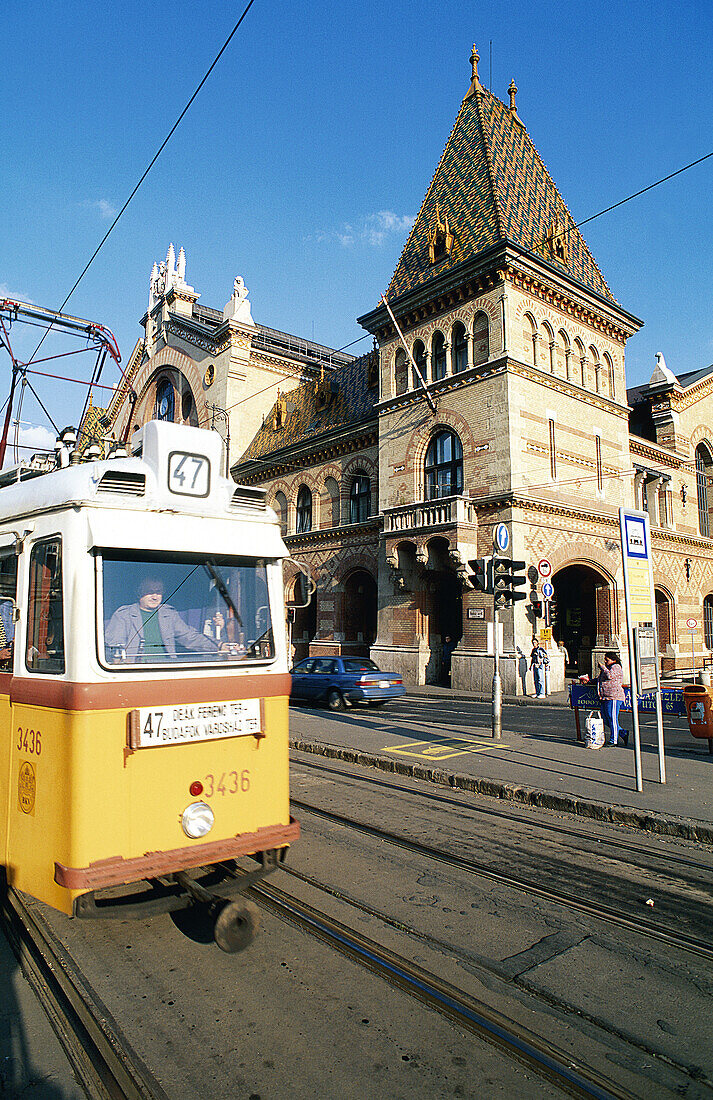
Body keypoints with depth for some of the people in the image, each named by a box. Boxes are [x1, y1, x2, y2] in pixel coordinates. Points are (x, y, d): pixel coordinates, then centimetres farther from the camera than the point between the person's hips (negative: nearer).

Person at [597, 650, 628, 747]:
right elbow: (600, 679, 34)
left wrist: (602, 667, -8)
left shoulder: (616, 667, -3)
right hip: (604, 698, 9)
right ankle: (623, 733, 20)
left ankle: (613, 740, 1)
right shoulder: (606, 668, 23)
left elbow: (610, 675, -20)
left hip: (613, 697, -9)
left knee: (612, 719, -6)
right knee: (605, 720, 8)